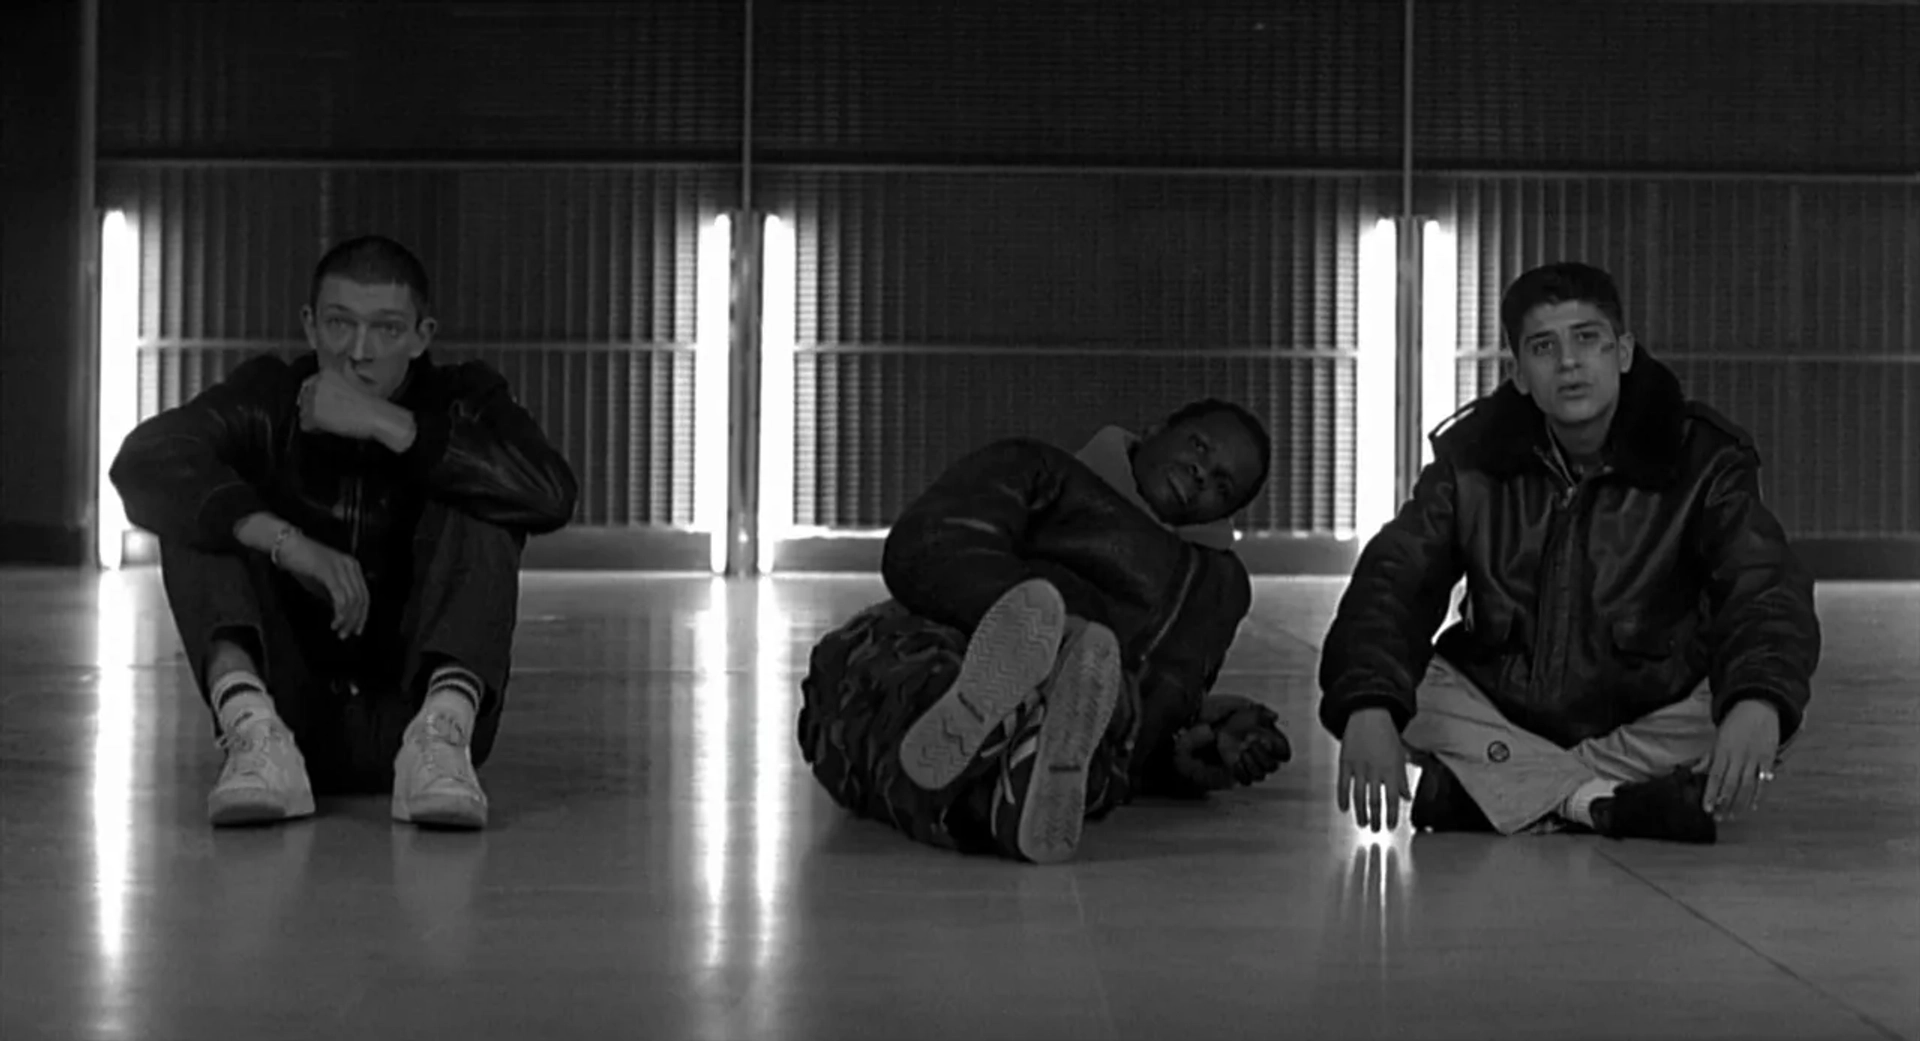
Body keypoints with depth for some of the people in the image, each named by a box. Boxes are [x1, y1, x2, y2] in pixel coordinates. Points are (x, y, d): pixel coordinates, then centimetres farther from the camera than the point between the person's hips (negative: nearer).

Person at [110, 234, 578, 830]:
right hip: (294, 713, 1)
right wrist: (285, 540, -33)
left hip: (410, 709, -1)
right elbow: (144, 460, -19)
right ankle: (253, 729, -36)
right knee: (201, 507, -14)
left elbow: (551, 495, -20)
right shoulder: (269, 397, 2)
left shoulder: (463, 401, 2)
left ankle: (445, 730, -37)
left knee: (476, 504, -17)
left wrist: (388, 424, -23)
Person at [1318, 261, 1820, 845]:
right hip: (1498, 715, 1)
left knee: (1761, 722, -29)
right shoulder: (1473, 456, -5)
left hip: (1649, 724, -1)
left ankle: (1487, 791, -25)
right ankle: (1605, 804, -27)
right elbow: (1392, 581, -15)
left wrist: (1758, 701, -46)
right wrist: (1367, 705, -35)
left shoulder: (1700, 458, -10)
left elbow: (1768, 589, -23)